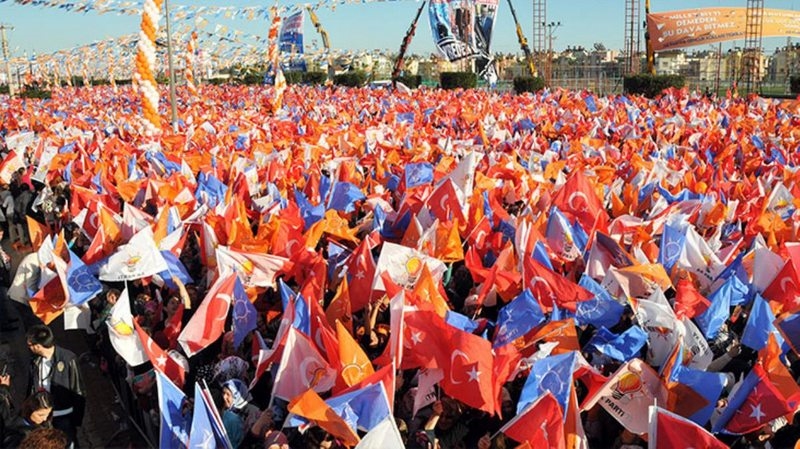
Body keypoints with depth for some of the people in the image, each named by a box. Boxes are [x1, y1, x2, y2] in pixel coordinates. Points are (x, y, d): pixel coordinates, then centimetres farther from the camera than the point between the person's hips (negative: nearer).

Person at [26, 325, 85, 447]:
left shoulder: (67, 359, -17)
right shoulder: (35, 361, -2)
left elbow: (77, 390, -11)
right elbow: (32, 388, 8)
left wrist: (77, 417, -8)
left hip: (64, 416, -4)